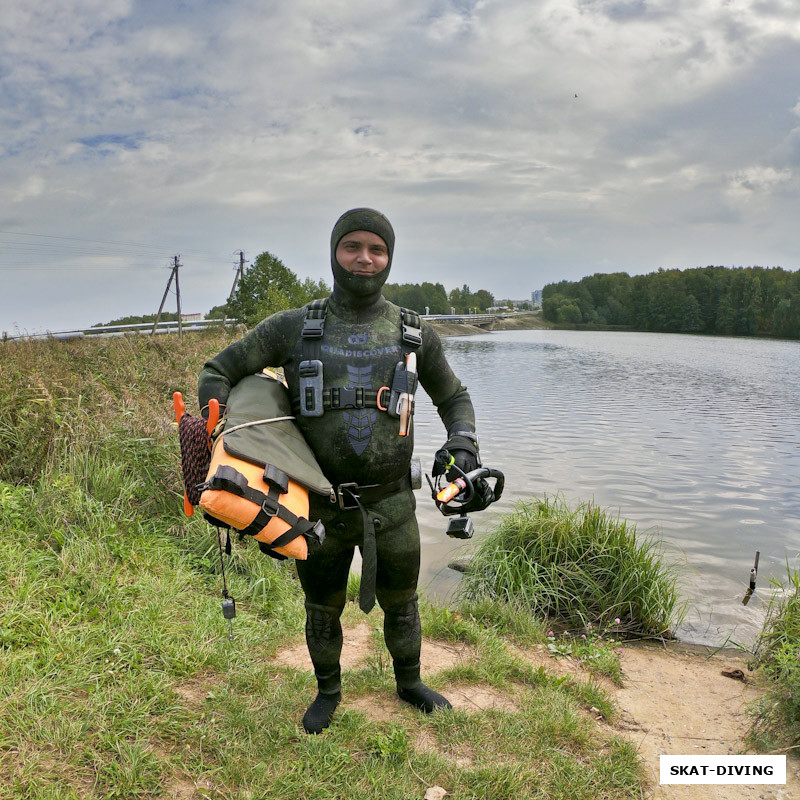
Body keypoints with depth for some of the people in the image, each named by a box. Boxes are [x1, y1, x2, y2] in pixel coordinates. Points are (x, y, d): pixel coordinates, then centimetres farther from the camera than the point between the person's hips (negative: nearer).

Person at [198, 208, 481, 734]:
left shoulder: (415, 334, -1)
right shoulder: (293, 328, -6)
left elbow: (453, 397, 12)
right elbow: (218, 372, 2)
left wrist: (463, 443, -9)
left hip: (391, 504, 1)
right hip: (322, 507, -1)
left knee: (401, 604, 19)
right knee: (323, 611, 17)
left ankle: (410, 683, 47)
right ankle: (328, 691, 45)